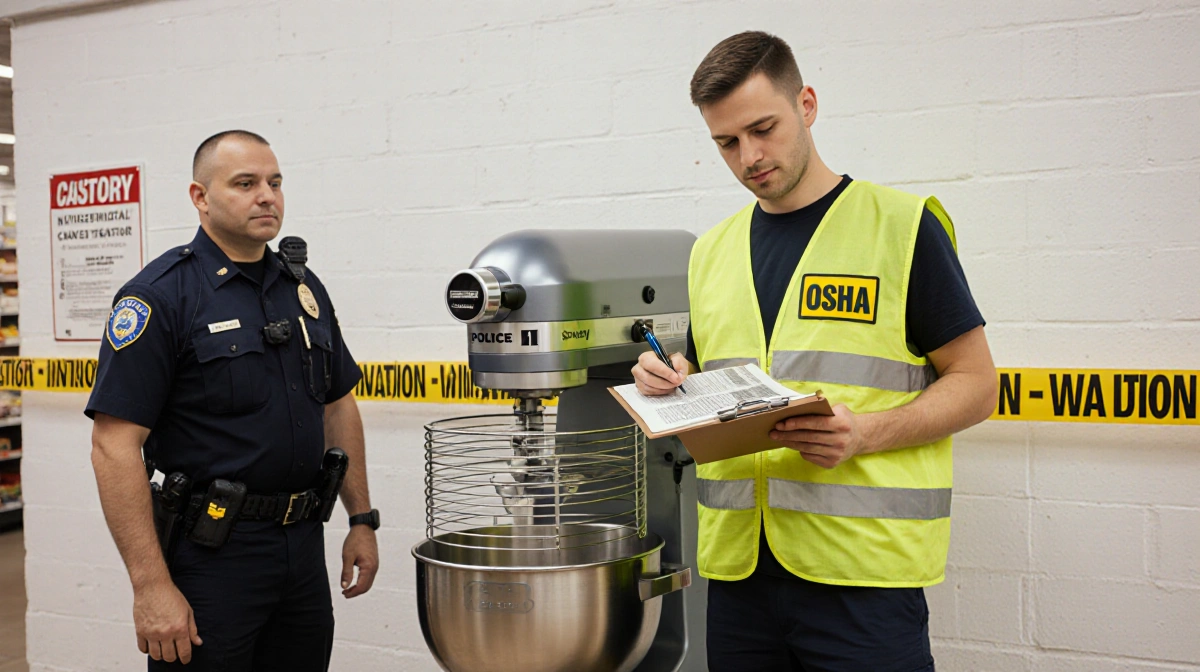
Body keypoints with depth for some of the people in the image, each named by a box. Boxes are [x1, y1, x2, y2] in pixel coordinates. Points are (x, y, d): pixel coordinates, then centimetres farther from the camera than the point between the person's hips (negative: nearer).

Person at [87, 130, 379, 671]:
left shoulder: (304, 287, 9)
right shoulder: (161, 295, -11)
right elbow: (114, 445, -16)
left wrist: (361, 519, 12)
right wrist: (151, 586, -20)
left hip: (304, 545, 6)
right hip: (210, 553, -6)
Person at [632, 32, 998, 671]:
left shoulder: (902, 225, -2)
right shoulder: (712, 251, 13)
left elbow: (975, 383, -2)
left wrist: (866, 433, -18)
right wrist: (672, 384, -1)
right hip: (737, 564, 5)